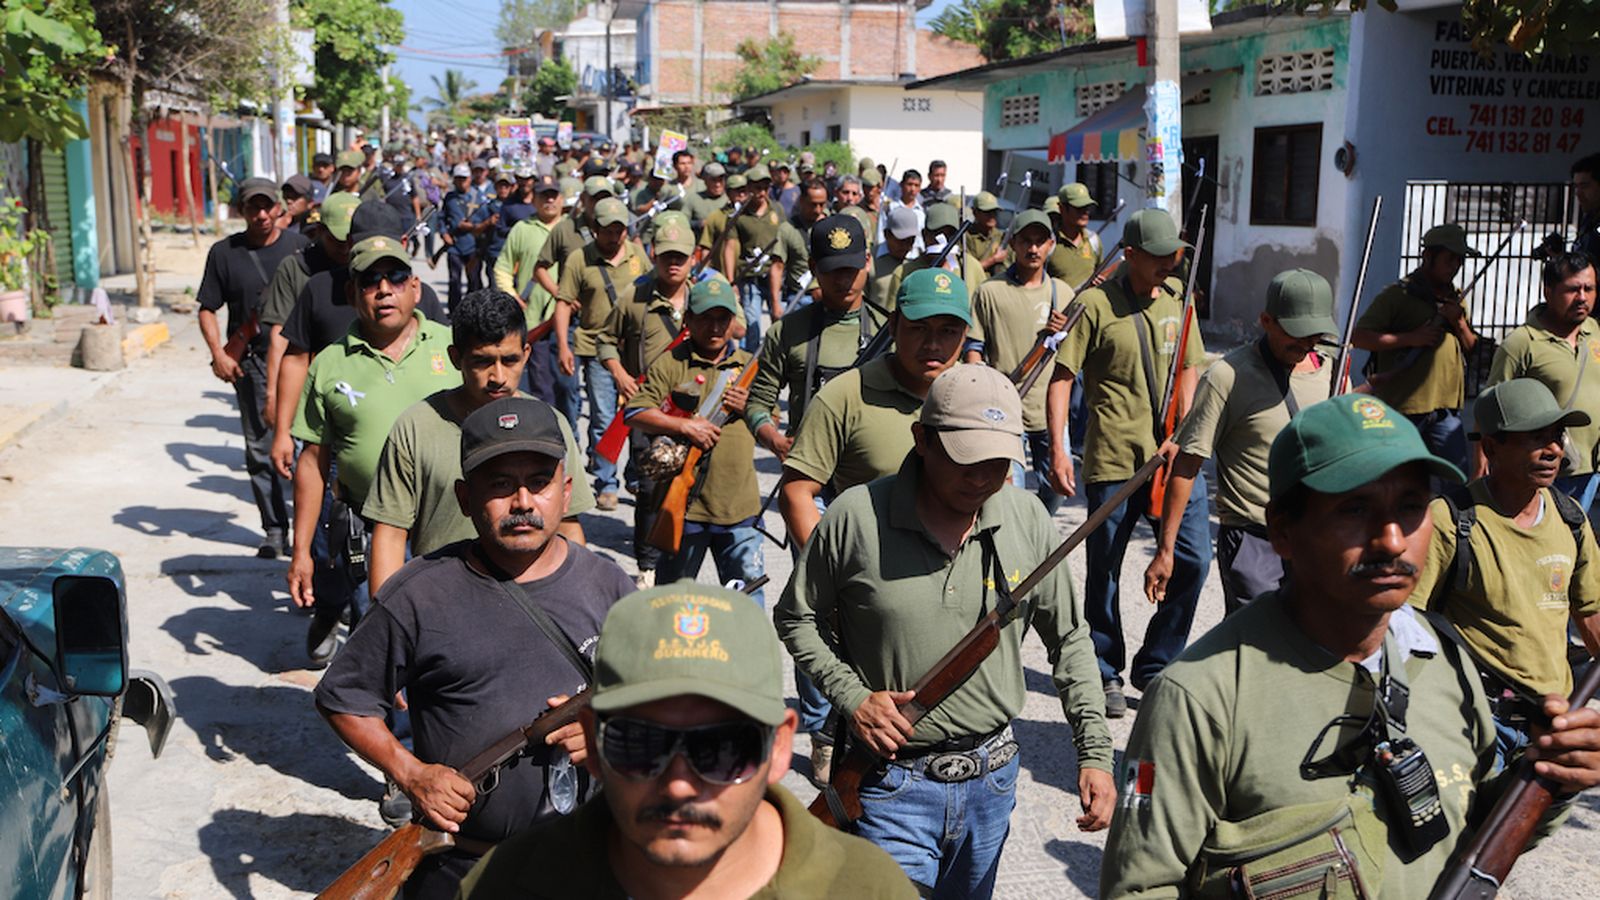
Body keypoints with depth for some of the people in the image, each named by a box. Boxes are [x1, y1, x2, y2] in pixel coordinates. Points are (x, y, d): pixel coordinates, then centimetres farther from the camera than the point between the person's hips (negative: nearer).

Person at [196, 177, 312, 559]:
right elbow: (208, 310, 8)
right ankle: (275, 531, 14)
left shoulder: (300, 246, 5)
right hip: (250, 364, 1)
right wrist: (218, 353, -6)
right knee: (260, 450, 4)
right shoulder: (224, 253, 4)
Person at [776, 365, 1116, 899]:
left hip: (992, 779, 4)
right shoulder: (856, 518, -14)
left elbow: (1069, 638, 7)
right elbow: (796, 617, 1)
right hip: (892, 781, -4)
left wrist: (1094, 753, 2)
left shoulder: (1027, 520, -4)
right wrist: (851, 697, -13)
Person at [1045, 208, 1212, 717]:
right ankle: (1106, 675, 22)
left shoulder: (1177, 296, 10)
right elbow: (1061, 378, -6)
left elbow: (1188, 369, 13)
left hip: (1174, 456, 5)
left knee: (1194, 558, 0)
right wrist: (1058, 449, -13)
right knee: (1105, 570, 5)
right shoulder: (1096, 304, -6)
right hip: (1114, 460, -4)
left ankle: (1155, 667, 18)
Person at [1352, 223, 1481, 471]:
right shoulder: (1398, 295, -6)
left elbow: (1470, 346, 19)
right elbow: (1359, 337, -12)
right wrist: (1410, 338, -18)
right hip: (1402, 407, -5)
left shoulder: (1456, 299, 15)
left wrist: (1459, 323, -2)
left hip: (1447, 408, 6)